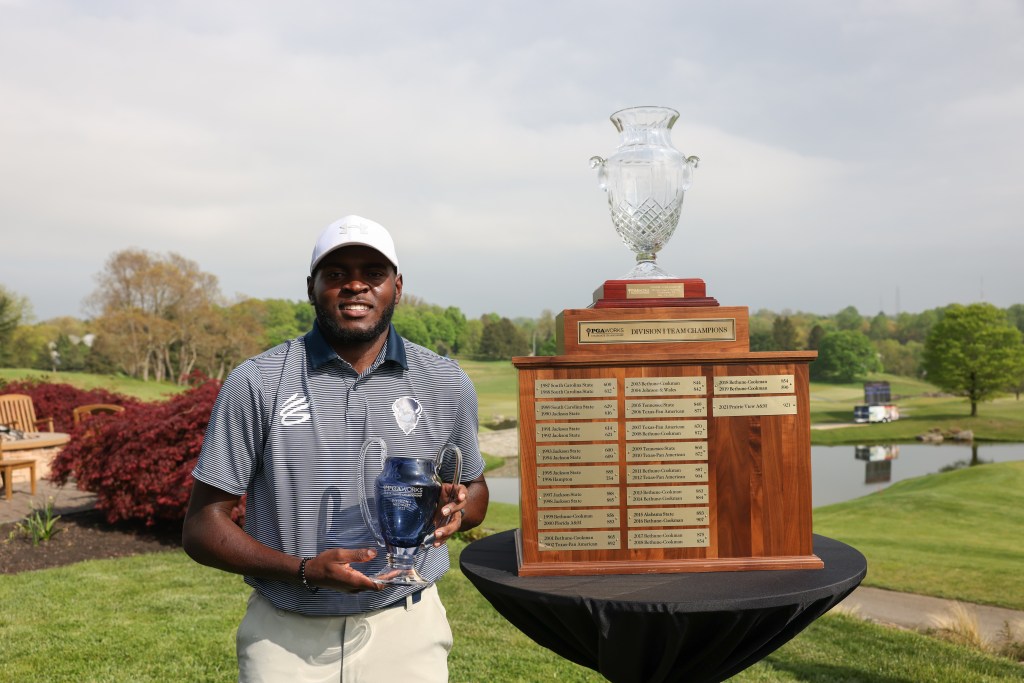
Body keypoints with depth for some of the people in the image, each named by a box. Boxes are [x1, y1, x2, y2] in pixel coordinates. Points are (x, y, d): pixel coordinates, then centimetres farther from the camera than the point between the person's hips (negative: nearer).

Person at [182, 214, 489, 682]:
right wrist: (303, 571, -21)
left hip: (405, 629, 2)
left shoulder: (446, 384, -1)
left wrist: (456, 511, -11)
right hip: (285, 639, -1)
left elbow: (475, 490, 13)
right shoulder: (256, 383, -8)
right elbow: (202, 528, -6)